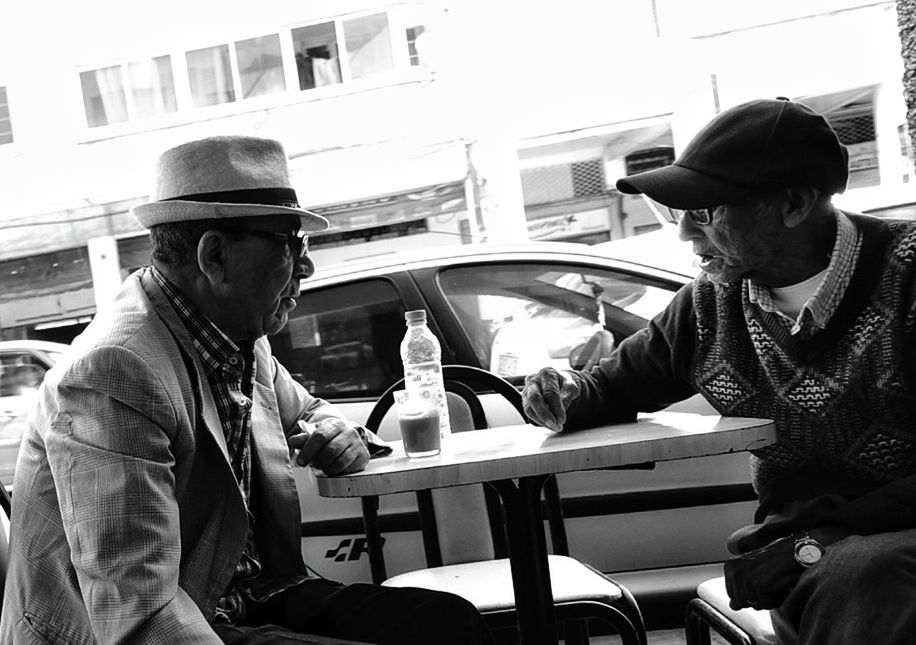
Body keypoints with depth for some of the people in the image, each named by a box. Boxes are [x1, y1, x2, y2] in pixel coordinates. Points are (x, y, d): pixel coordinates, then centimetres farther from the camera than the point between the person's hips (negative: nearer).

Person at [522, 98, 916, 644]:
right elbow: (616, 383, 17)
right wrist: (569, 397, -6)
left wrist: (823, 536, -22)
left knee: (856, 576, -35)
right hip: (804, 545, 3)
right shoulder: (710, 304, 4)